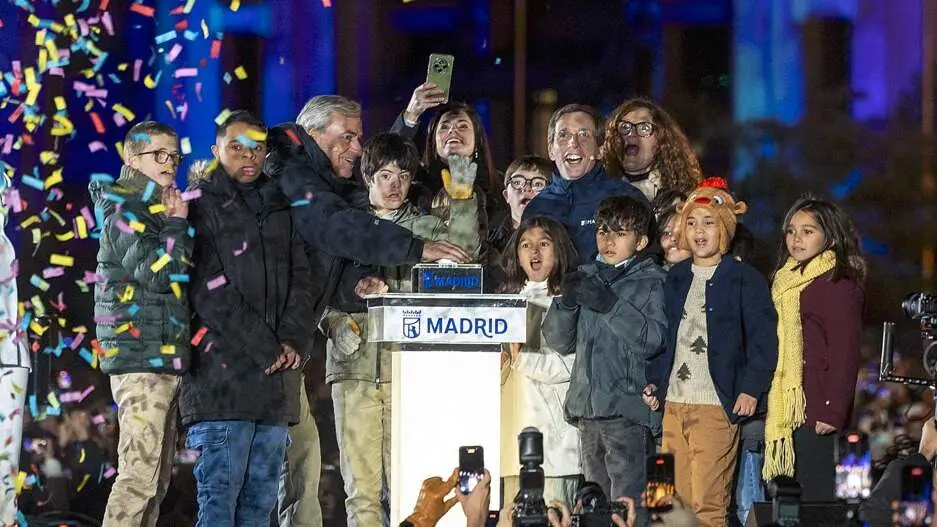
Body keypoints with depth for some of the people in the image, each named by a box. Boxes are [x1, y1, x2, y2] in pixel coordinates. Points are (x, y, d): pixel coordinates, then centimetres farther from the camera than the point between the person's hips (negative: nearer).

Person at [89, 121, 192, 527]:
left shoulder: (160, 208, 20)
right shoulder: (124, 208, -6)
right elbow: (156, 273, -18)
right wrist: (177, 224, -8)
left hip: (168, 358, 9)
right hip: (140, 358, -9)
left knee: (157, 480, 9)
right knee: (139, 473, -16)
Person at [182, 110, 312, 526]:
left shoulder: (279, 209, 19)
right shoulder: (202, 206, 0)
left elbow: (300, 279, 13)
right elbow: (210, 292, -9)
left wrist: (293, 341, -5)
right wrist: (265, 349, -11)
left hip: (277, 373, 6)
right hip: (223, 372, -6)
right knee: (220, 493, -10)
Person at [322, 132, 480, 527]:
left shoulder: (424, 228, 12)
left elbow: (462, 249, -7)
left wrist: (462, 200, -18)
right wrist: (336, 323, -6)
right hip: (355, 367, 0)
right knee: (361, 487, -1)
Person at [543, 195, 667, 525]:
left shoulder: (651, 282, 0)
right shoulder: (587, 278, 16)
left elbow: (653, 339, -13)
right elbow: (558, 341, 13)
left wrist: (611, 305, -20)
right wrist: (566, 303, -5)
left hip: (626, 409, -6)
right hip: (587, 406, 6)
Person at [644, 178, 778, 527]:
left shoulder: (745, 279, 1)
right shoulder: (674, 279, 17)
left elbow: (763, 338, -4)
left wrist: (751, 389, -14)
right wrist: (653, 382, 9)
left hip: (716, 406, -5)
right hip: (673, 403, 5)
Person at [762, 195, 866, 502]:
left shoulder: (839, 284, -7)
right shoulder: (786, 280, 18)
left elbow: (845, 354, -12)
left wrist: (834, 410, -19)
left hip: (815, 408, -8)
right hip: (784, 407, 8)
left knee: (814, 494, -8)